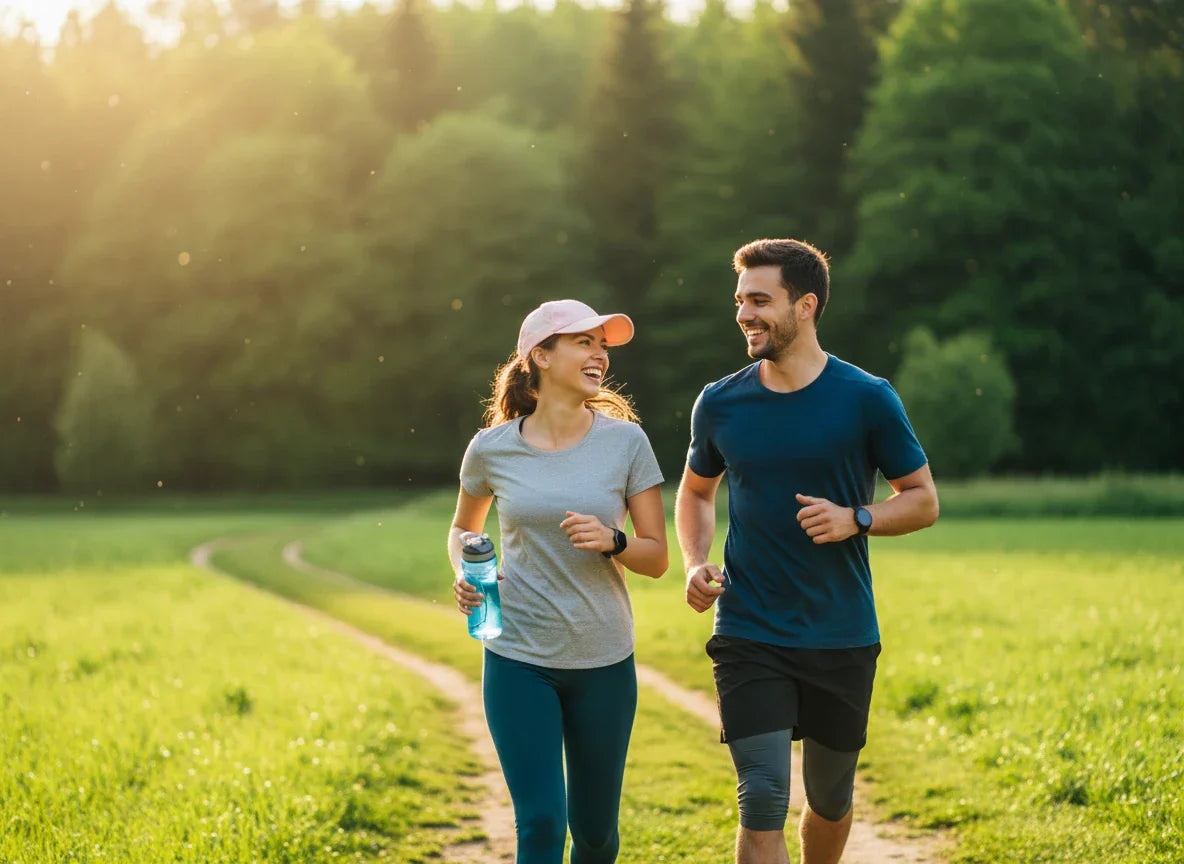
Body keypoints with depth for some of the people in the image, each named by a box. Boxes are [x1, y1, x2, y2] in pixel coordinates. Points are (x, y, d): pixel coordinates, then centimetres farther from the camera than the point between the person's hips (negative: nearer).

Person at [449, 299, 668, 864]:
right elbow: (463, 528, 17)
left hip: (604, 663, 1)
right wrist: (464, 573, -4)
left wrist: (612, 540, -19)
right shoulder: (493, 449, -3)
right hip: (518, 660, -1)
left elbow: (656, 557, 1)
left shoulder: (625, 442, -3)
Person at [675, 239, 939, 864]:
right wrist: (695, 564, 0)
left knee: (830, 798, 14)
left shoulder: (867, 400, -5)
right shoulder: (719, 404, 2)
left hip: (842, 637, 0)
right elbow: (695, 491, 19)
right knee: (762, 797, -10)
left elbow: (922, 501, 2)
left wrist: (855, 520, -17)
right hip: (748, 634, 0)